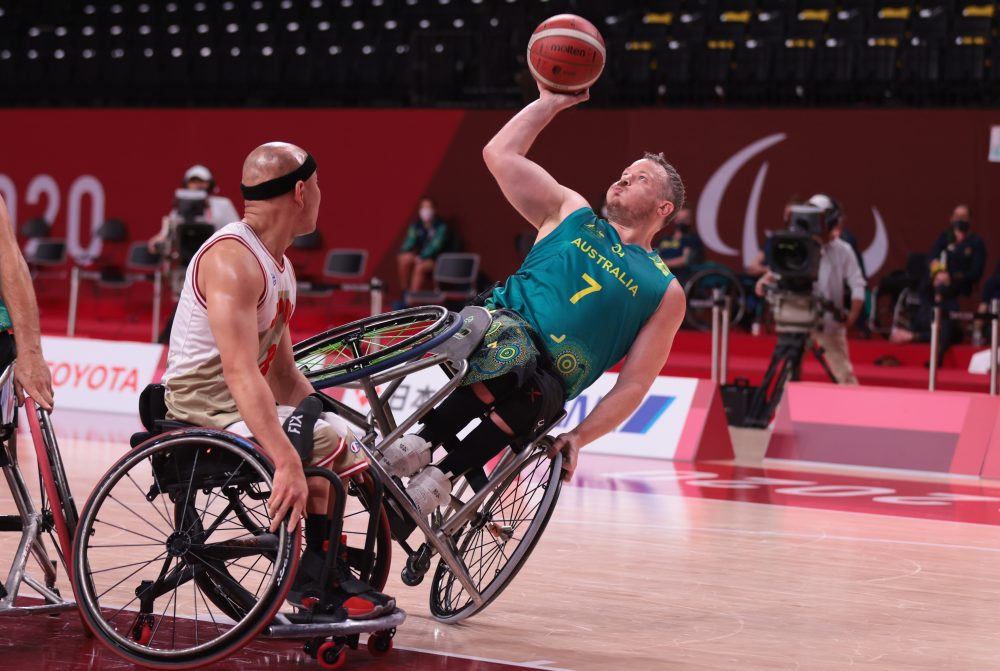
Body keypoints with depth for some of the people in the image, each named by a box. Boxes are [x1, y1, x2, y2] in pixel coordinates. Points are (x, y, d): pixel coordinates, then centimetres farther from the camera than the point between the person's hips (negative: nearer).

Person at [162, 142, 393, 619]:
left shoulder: (279, 267, 15)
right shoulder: (231, 258, -19)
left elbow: (285, 374, 17)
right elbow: (240, 371, -30)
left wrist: (327, 421, 6)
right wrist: (287, 462, -38)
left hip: (244, 409, 10)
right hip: (208, 414, -10)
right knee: (333, 450, -19)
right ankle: (315, 579, -7)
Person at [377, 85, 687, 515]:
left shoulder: (665, 292, 11)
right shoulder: (572, 213, 19)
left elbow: (634, 385, 2)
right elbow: (500, 153, 15)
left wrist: (579, 437, -10)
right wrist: (549, 103, 16)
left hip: (544, 384, -1)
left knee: (538, 394, -38)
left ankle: (442, 472, -30)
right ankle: (422, 443, -34)